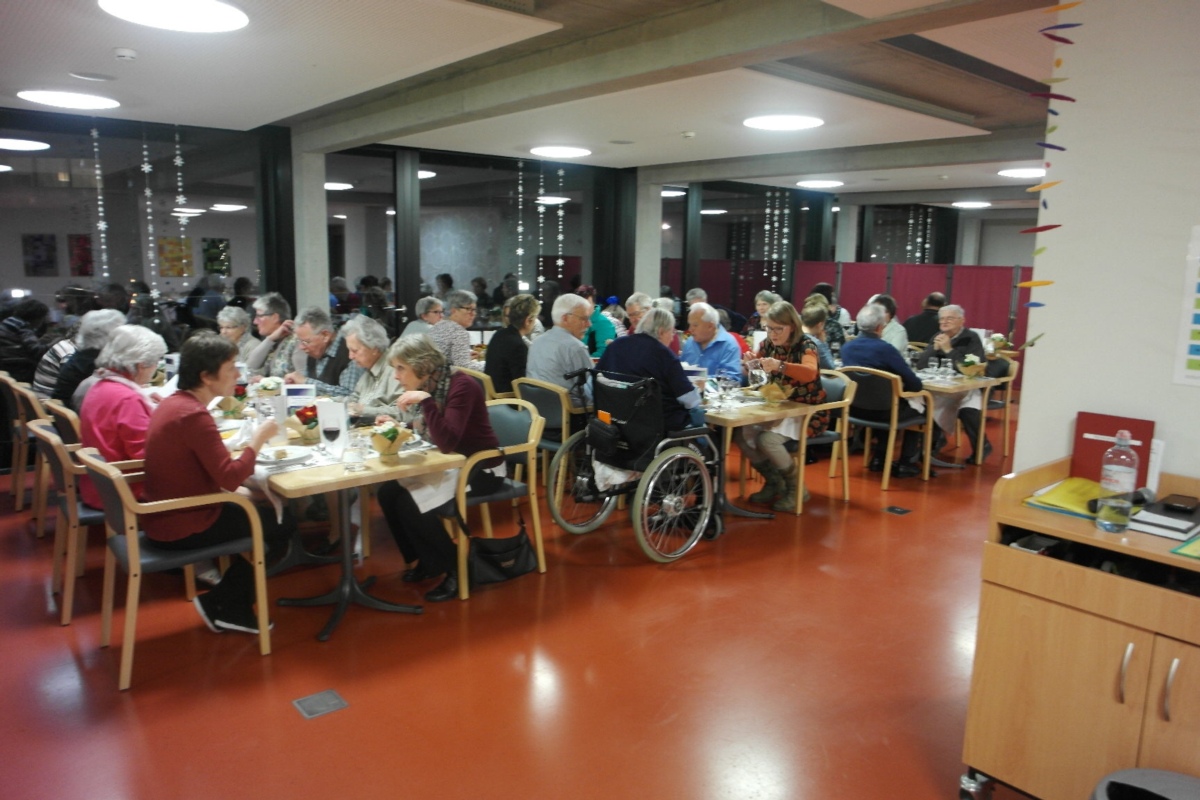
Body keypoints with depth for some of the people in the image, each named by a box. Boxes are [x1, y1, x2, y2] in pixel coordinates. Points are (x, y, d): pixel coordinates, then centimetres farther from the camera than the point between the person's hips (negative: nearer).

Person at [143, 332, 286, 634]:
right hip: (182, 529, -9)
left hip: (165, 516, 9)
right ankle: (224, 606, 16)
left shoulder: (174, 403, 7)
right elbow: (229, 477, -28)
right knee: (275, 521, 5)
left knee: (256, 510, 17)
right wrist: (259, 438, -16)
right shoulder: (193, 415, -25)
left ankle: (234, 608, 20)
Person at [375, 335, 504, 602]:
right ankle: (425, 560, 12)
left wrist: (425, 400, -32)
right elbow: (431, 434, 11)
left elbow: (447, 441, -30)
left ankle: (455, 568, -3)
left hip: (481, 469, -8)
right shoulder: (429, 387, 1)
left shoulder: (462, 385, -22)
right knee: (388, 491, -7)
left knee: (410, 503, -21)